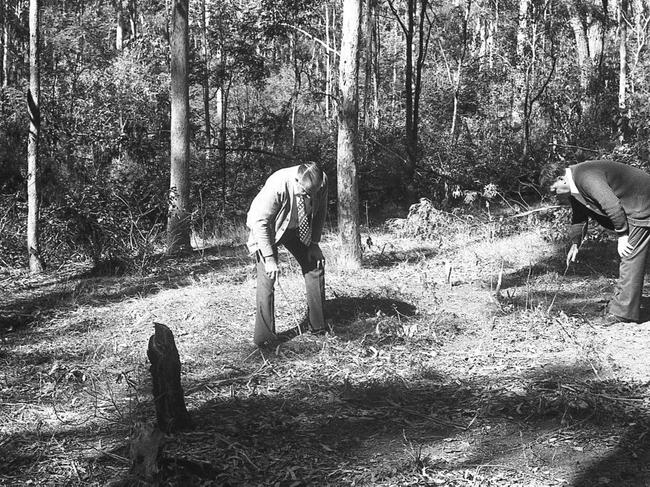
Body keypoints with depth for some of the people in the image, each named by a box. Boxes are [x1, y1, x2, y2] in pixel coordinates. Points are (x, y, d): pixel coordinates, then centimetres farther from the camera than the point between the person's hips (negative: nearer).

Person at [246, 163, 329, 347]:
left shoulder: (321, 182, -24)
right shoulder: (277, 185, -39)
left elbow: (320, 213, -5)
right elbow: (260, 222, -32)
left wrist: (314, 243, -10)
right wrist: (269, 258, -33)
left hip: (297, 228, 5)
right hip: (266, 229, -5)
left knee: (316, 265, -2)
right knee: (267, 278, -15)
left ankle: (319, 325, 8)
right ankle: (263, 336, -9)